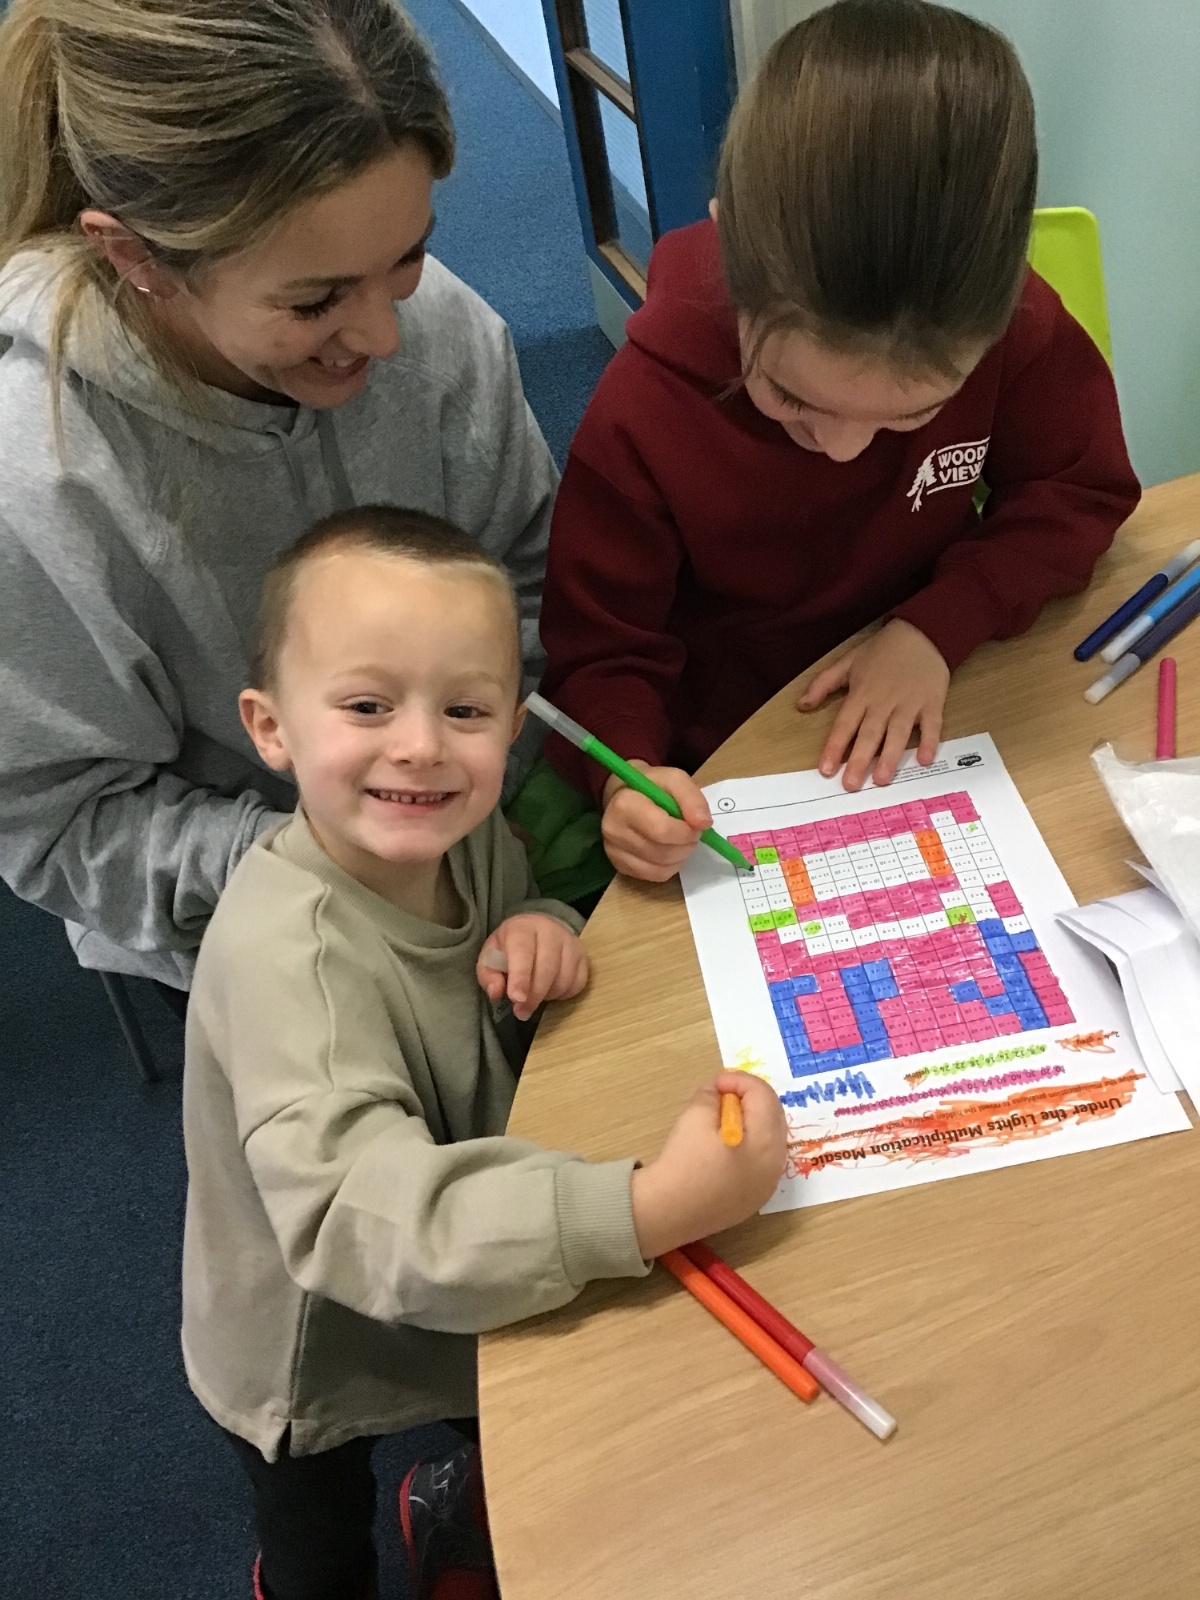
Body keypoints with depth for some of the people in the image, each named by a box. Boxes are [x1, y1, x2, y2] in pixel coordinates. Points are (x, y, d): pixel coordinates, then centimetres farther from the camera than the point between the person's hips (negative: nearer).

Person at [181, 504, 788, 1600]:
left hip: (462, 1296, 6)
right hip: (315, 1373, -6)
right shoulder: (287, 953, -40)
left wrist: (541, 932, -21)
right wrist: (653, 1208, -57)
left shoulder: (465, 831, -18)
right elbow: (360, 1213, -49)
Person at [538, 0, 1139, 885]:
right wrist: (627, 774, -33)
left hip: (929, 734, 3)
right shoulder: (642, 414, -23)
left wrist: (937, 626, -20)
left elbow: (1081, 493, -3)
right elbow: (605, 653, -12)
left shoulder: (1013, 329, -18)